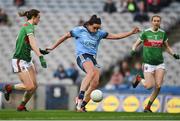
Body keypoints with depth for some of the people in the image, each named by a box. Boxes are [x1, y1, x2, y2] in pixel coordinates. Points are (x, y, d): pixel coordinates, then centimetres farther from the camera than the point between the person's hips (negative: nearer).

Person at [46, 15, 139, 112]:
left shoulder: (99, 33, 13)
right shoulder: (80, 30, 3)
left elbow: (116, 36, 12)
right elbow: (65, 36, 12)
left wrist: (131, 33, 5)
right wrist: (52, 47, 16)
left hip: (93, 58, 5)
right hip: (82, 55, -5)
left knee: (95, 82, -13)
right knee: (91, 72, -35)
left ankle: (82, 105, 1)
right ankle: (80, 97, -43)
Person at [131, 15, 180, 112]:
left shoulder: (162, 33, 4)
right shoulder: (145, 33, -6)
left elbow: (167, 47, 14)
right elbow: (136, 44, 0)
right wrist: (133, 50, -22)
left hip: (160, 64, 3)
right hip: (148, 64, -3)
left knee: (158, 86, -8)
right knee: (149, 86, -10)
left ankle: (148, 107, 8)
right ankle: (139, 79, 25)